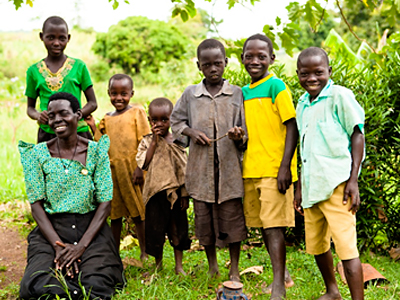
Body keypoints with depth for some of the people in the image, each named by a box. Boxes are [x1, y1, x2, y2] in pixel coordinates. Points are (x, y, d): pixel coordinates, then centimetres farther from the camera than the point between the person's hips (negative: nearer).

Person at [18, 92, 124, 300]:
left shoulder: (96, 151, 2)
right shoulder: (37, 153, 3)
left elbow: (105, 203, -3)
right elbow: (36, 204, -2)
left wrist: (81, 246, -16)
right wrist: (59, 245, -16)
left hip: (91, 229, 0)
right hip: (50, 230, 1)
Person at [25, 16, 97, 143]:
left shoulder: (79, 66, 3)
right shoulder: (34, 71, 7)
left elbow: (92, 103, 5)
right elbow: (30, 107, 16)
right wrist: (38, 115, -8)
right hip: (47, 133, 1)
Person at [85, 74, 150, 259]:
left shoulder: (137, 112, -2)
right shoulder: (107, 119, 11)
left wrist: (140, 168, -13)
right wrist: (93, 127, -1)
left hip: (132, 170, -4)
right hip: (112, 171, 4)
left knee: (138, 213, 2)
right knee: (115, 215, 12)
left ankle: (145, 253, 12)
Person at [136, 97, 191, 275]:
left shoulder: (177, 142, 0)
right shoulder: (147, 141, 0)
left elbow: (184, 170, 2)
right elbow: (143, 164, -15)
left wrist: (185, 194, -1)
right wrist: (155, 141, -14)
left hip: (175, 192, 1)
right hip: (155, 192, 0)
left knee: (177, 228, 9)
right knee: (155, 229, 6)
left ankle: (179, 265, 23)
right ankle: (158, 265, 25)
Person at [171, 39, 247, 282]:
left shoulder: (237, 94, 2)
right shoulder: (190, 94, 6)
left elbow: (245, 137, 3)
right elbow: (176, 120, 18)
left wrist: (240, 137, -19)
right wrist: (190, 132, -1)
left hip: (230, 167, -1)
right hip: (200, 168, 2)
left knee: (232, 217, 2)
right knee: (204, 216, 9)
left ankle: (234, 269, 17)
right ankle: (212, 266, 28)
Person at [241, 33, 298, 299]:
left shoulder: (276, 86, -6)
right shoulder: (244, 92, 14)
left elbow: (292, 127, -11)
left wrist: (285, 167, -17)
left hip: (273, 170, -7)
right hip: (250, 170, 7)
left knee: (273, 226, -9)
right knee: (264, 226, 13)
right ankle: (283, 275, 27)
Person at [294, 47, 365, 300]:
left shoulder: (340, 95, -6)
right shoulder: (303, 104, 15)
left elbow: (357, 135, -7)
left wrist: (353, 180, -13)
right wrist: (300, 187, 21)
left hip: (336, 183, -7)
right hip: (312, 185, 8)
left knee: (345, 245, -10)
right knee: (315, 244, 17)